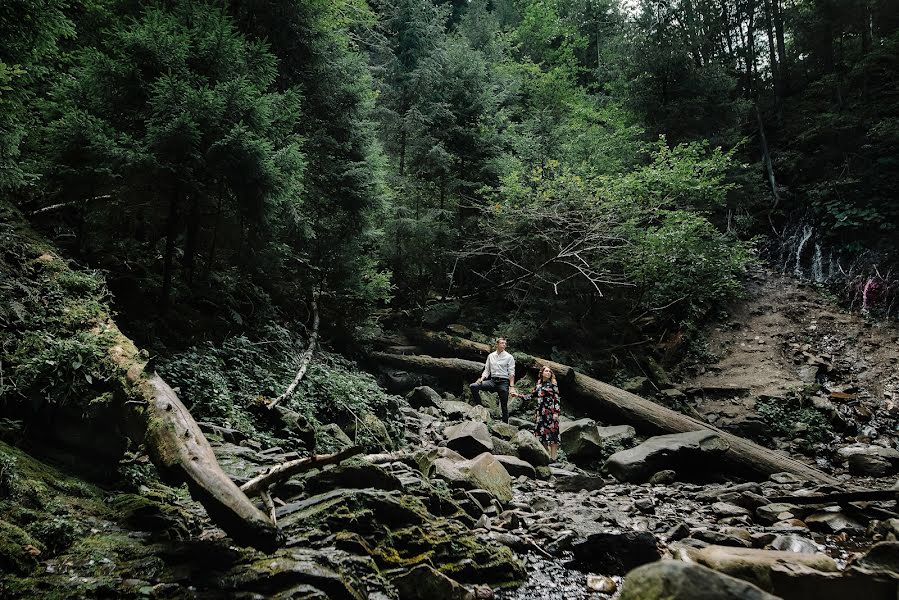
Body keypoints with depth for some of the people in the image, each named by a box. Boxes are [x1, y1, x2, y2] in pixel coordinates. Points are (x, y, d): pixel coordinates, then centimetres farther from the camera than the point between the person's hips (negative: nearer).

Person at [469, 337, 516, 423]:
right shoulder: (490, 356, 11)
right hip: (492, 380, 3)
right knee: (473, 386, -14)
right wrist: (481, 379, -5)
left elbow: (511, 373, -5)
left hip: (503, 382, -3)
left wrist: (512, 386, -16)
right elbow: (487, 370, 14)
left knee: (504, 406, -1)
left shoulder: (509, 357, 0)